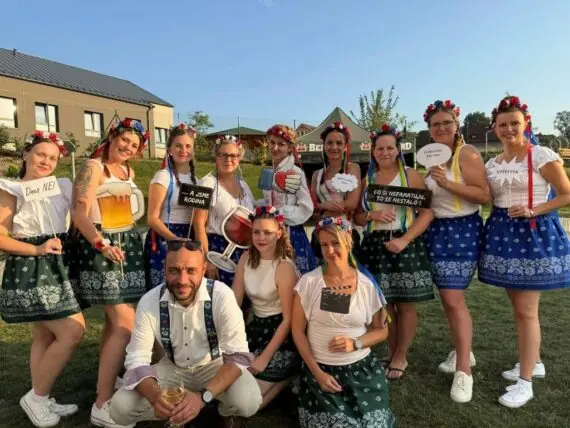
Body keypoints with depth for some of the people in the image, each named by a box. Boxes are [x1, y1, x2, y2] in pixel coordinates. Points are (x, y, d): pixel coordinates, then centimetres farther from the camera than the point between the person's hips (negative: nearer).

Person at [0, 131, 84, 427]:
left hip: (57, 267, 7)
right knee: (73, 331, -10)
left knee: (45, 336, 13)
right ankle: (37, 396, 8)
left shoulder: (61, 187, 11)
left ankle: (41, 399, 25)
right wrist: (38, 249, -20)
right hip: (29, 270, -7)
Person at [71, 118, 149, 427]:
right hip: (101, 247, -8)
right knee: (125, 325, -13)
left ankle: (106, 381, 30)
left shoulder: (129, 172, 15)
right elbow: (79, 213, -20)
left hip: (127, 245, 8)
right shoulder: (94, 167, -9)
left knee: (114, 321, 15)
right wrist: (101, 244, -32)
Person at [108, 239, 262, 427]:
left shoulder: (222, 296, -27)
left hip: (215, 366, -2)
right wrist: (155, 395, -38)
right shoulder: (149, 302, -19)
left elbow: (238, 356, -26)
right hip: (173, 369, 3)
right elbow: (137, 359, -16)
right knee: (120, 407, -17)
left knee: (247, 400, -31)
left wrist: (203, 396, -42)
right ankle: (180, 411, 8)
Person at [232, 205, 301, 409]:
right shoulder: (246, 258, 1)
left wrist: (265, 357, -18)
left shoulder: (285, 267, -17)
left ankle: (287, 376, 9)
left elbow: (288, 319, -17)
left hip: (280, 333, -6)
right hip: (256, 327, 7)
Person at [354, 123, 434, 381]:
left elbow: (427, 212, -7)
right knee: (384, 304, 7)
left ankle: (400, 358, 17)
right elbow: (356, 217, 12)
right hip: (375, 245, 3)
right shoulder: (367, 180, 12)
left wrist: (404, 239, -18)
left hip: (405, 245, -3)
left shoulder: (411, 176, 0)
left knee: (405, 304, 2)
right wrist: (373, 215, -10)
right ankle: (393, 355, 23)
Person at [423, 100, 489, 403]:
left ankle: (463, 372, 2)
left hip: (462, 230, -7)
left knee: (454, 299, -9)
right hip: (435, 231, 7)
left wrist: (449, 184, -27)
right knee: (447, 297, 14)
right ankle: (462, 351, 32)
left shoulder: (467, 153, -12)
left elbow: (484, 195, -20)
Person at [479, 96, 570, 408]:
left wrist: (533, 210, -18)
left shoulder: (542, 156, -9)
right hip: (503, 233, 7)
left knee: (527, 310, -4)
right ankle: (533, 362, 33)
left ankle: (525, 382, 5)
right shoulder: (492, 164, 9)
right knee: (518, 306, 15)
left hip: (534, 233, -6)